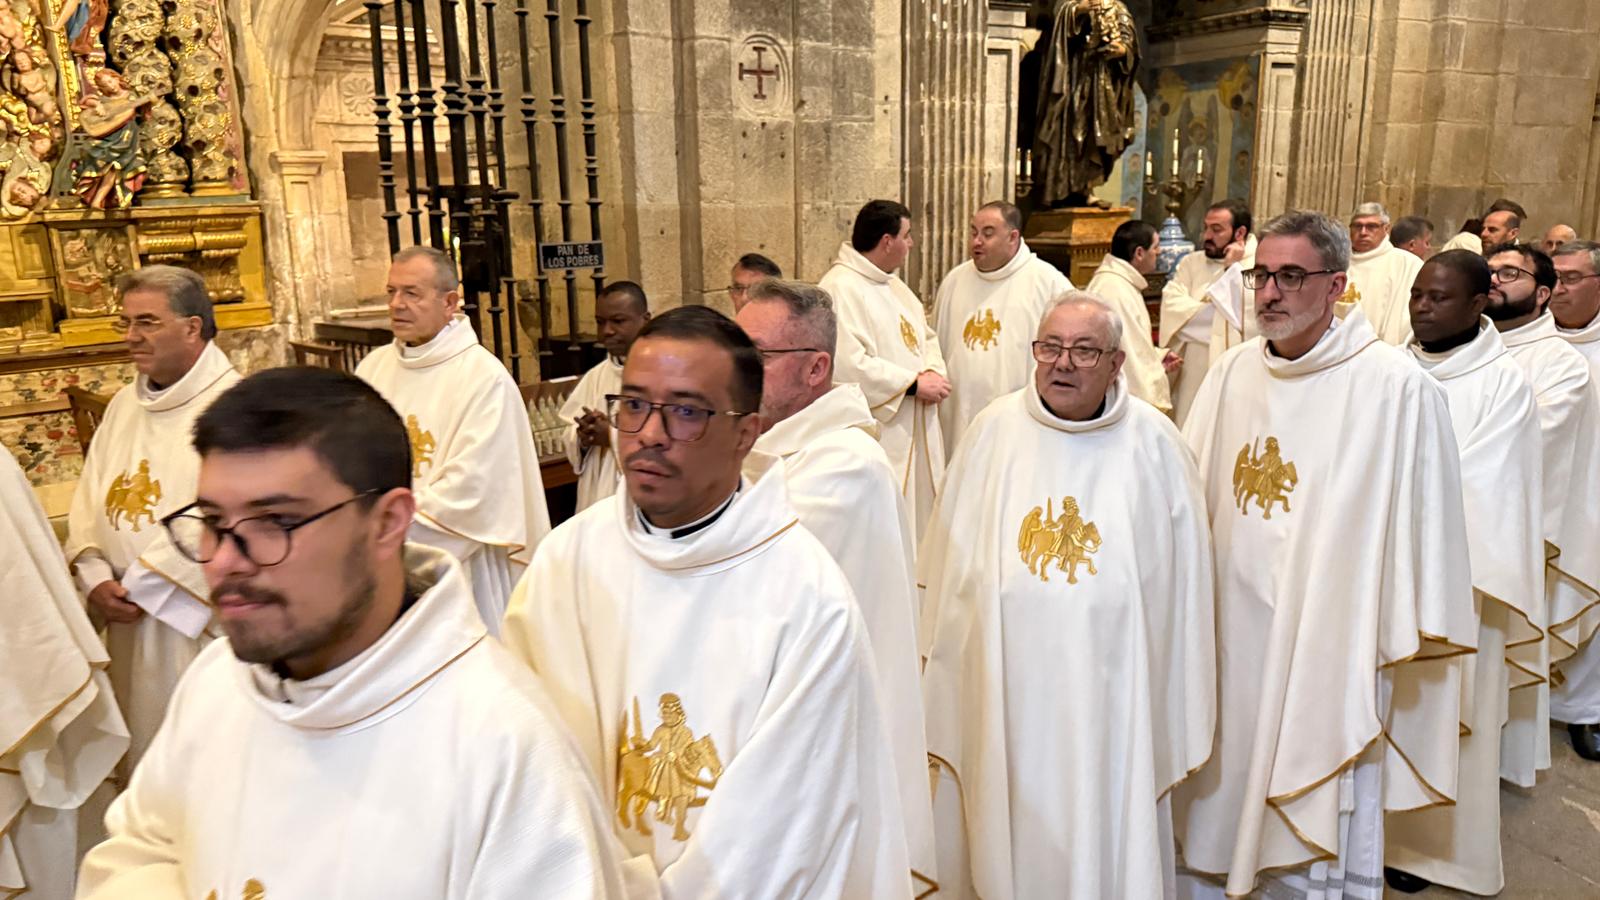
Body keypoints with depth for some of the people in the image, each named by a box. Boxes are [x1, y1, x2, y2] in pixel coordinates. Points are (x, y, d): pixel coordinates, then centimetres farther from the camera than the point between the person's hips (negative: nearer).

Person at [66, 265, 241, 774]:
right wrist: (96, 580, -5)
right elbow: (89, 503, 11)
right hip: (130, 624, 7)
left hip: (202, 624, -7)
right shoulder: (123, 407, 11)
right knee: (145, 750, 18)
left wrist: (144, 586, -14)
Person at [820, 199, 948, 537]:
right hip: (876, 438, -10)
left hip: (916, 431, 10)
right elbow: (848, 364, -26)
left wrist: (932, 372, -3)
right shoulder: (840, 289, -16)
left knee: (918, 516, 16)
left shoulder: (893, 285, 16)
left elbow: (925, 335, 20)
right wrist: (913, 383, -18)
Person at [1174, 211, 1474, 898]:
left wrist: (1408, 636, -6)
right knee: (1219, 801, 18)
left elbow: (1424, 518, -8)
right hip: (1230, 633, 5)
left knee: (1324, 835, 9)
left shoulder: (1397, 387, -12)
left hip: (1329, 638, -4)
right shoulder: (1234, 373, 3)